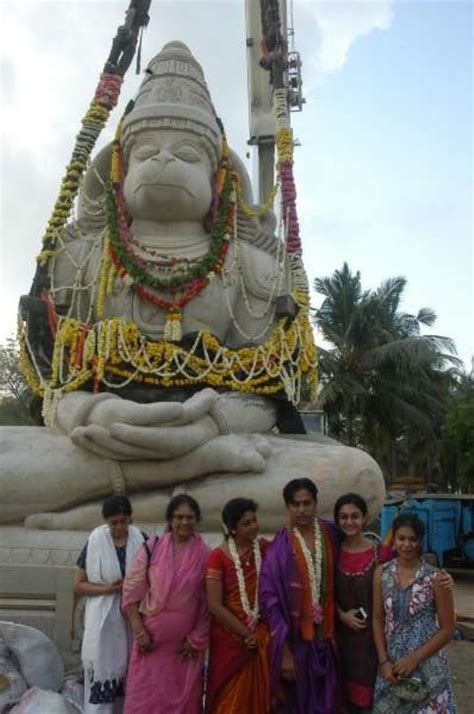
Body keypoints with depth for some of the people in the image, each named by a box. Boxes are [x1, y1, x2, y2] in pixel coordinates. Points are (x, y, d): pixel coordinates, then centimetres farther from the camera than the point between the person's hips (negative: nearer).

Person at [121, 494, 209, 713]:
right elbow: (131, 592, -1)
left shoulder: (204, 555, -5)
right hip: (151, 637, 0)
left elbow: (209, 603, -1)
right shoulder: (152, 548, -5)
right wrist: (139, 631, -6)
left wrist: (197, 638, -4)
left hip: (186, 641, 0)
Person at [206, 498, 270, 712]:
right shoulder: (219, 556, -10)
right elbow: (214, 605, -13)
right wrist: (246, 633, -10)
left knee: (259, 695, 10)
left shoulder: (266, 548, -2)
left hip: (263, 636, 2)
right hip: (231, 638, -2)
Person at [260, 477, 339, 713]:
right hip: (295, 640, -3)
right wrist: (284, 652, -13)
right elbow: (270, 599, -12)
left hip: (326, 637, 3)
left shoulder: (330, 534, 0)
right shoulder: (280, 547, -12)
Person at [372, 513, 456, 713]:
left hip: (427, 666, -3)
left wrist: (414, 659, -12)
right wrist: (384, 661, -4)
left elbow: (447, 629, -7)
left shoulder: (435, 578, -11)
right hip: (391, 664, 3)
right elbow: (378, 620, 4)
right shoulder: (382, 573, -2)